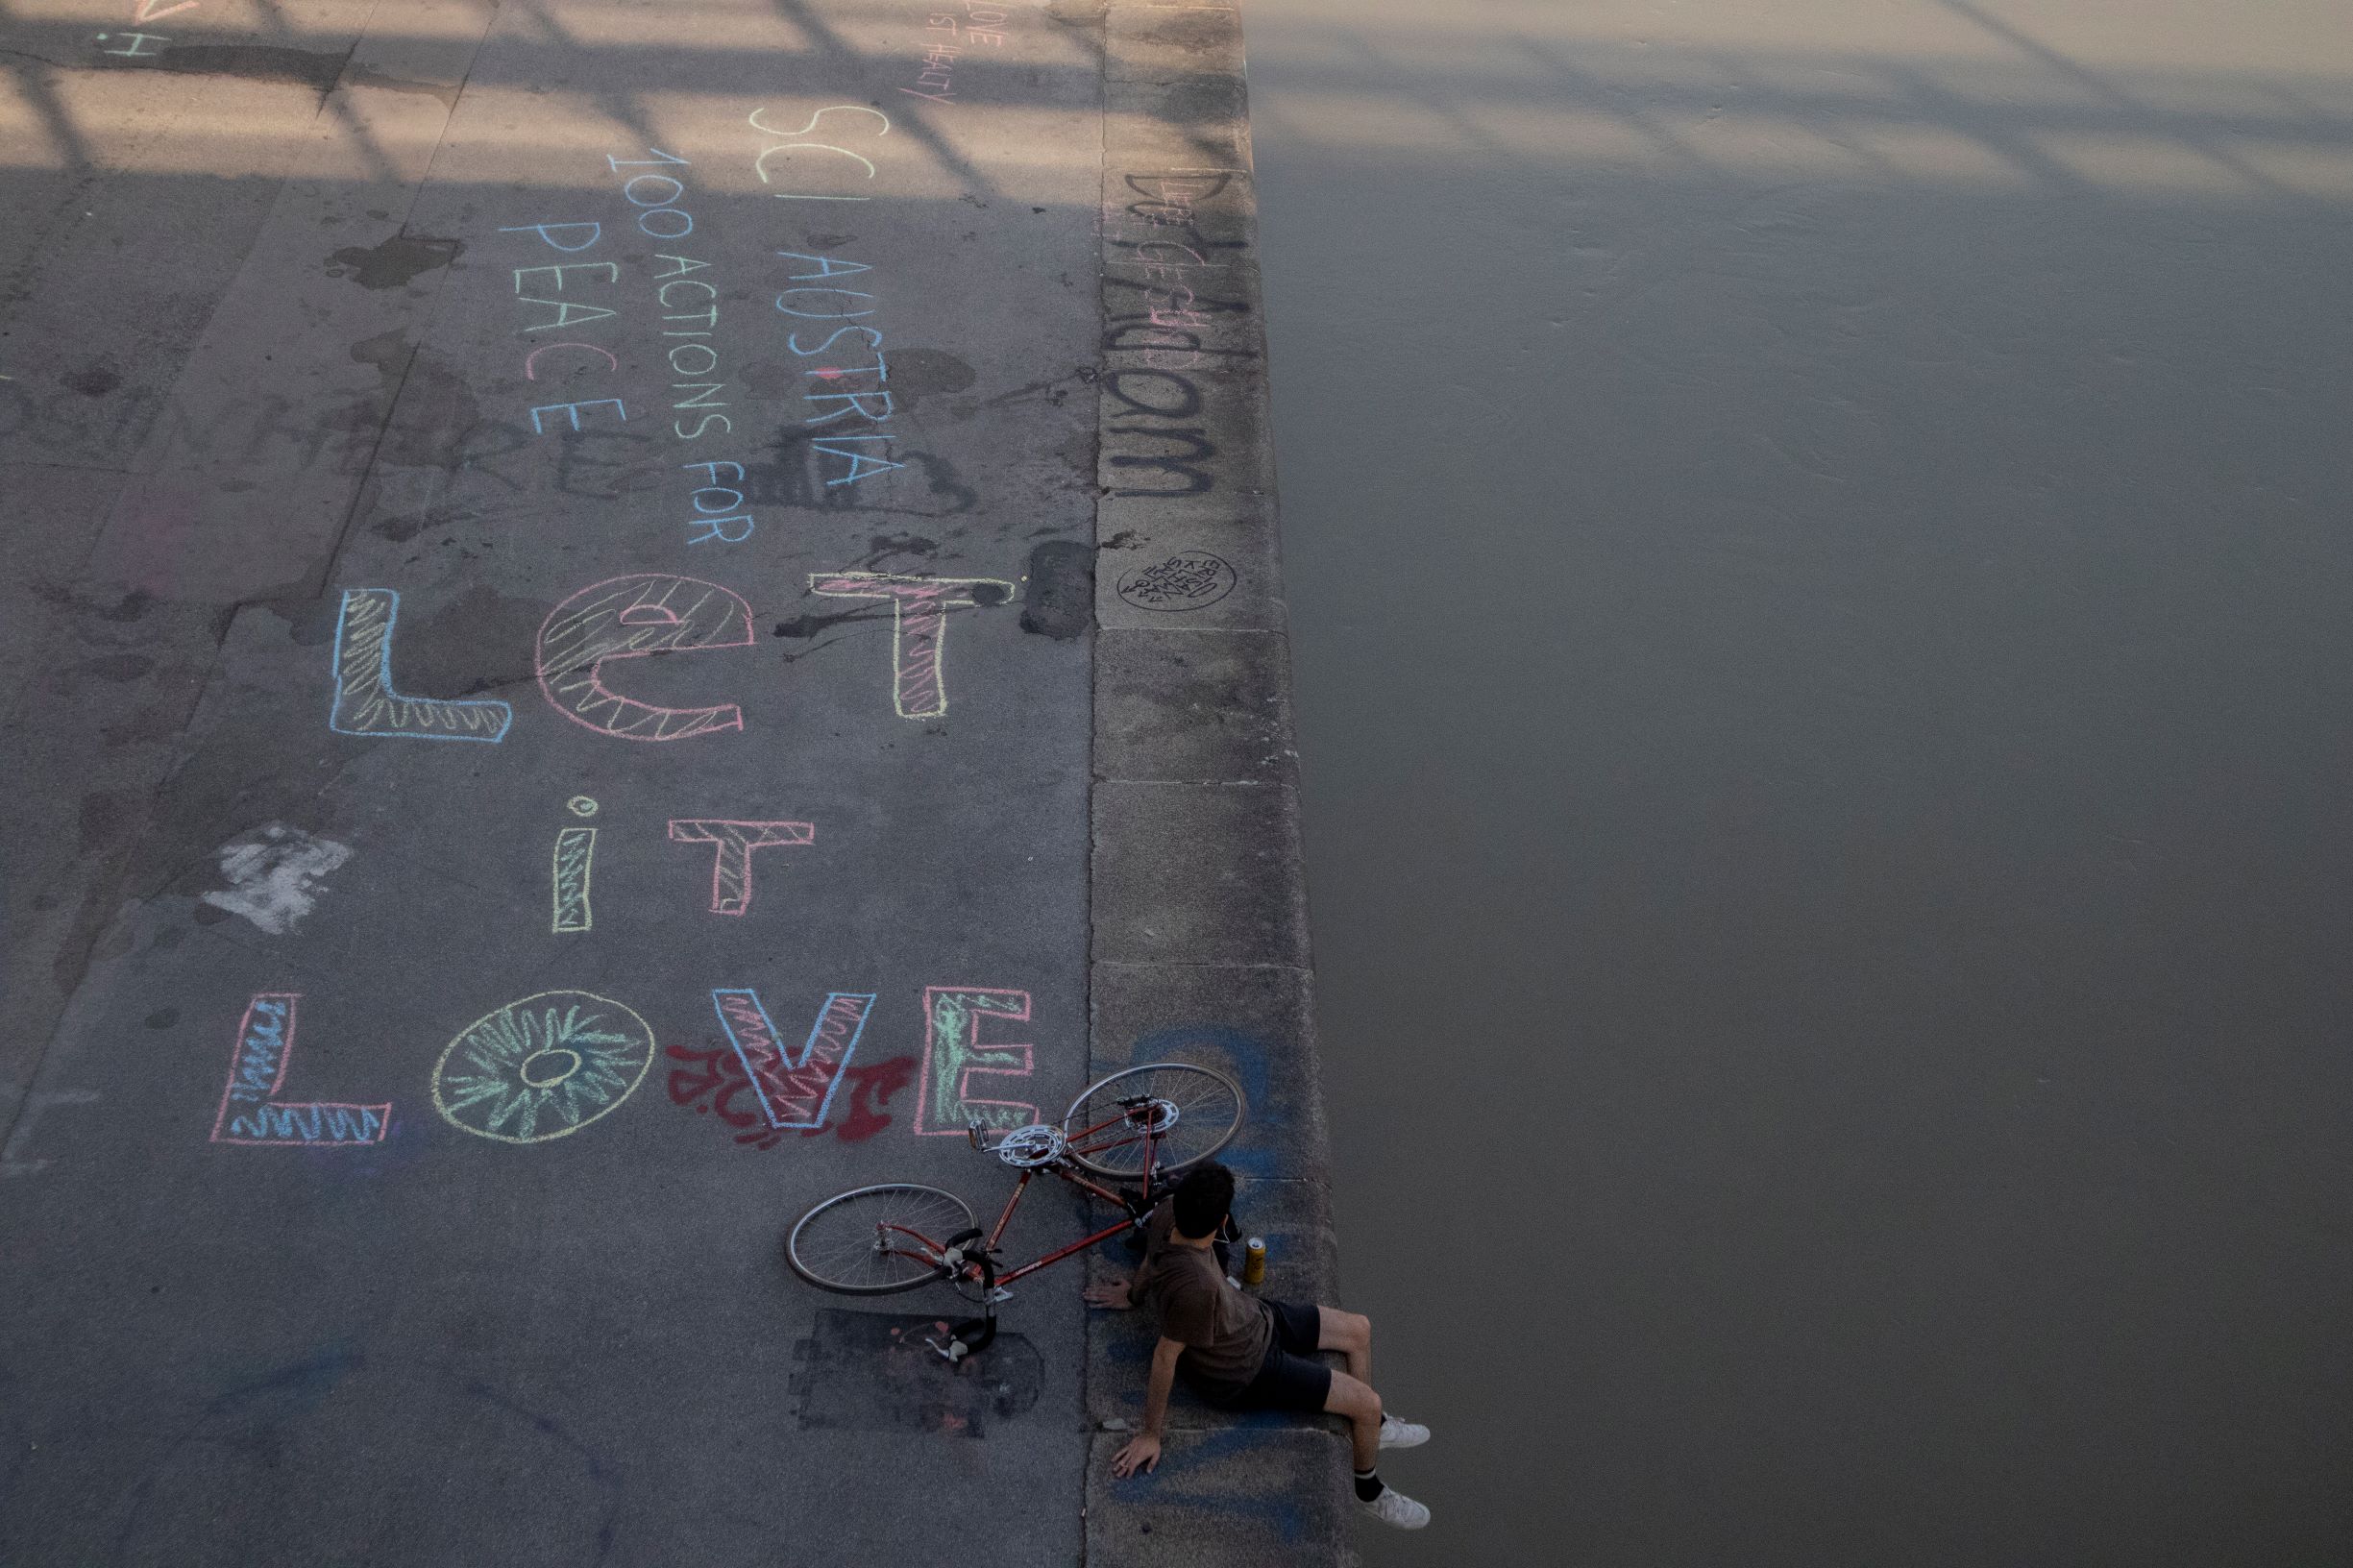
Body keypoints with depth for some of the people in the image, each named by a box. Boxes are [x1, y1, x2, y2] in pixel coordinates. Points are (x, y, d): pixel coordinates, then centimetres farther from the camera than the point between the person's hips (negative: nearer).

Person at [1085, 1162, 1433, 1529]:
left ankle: (1373, 1426, 44)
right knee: (1368, 1403, -3)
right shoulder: (1196, 1287, -44)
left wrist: (1134, 1294, 22)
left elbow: (1151, 1260, 1)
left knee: (1358, 1330, 18)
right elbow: (1165, 1356, -32)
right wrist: (1150, 1435, -19)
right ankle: (1370, 1491, 28)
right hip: (1245, 1370, -8)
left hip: (1254, 1317, 8)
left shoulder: (1168, 1215, -22)